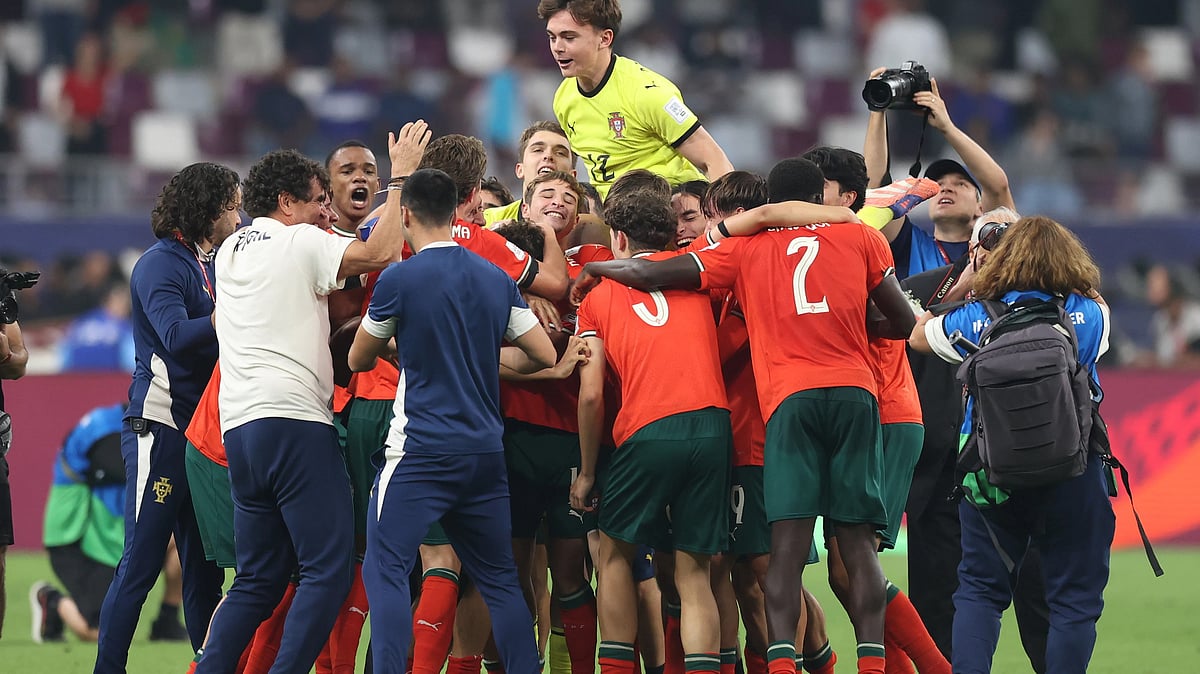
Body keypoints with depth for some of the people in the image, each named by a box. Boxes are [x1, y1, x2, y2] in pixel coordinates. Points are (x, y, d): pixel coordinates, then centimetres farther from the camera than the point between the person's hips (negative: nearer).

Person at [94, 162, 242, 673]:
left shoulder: (212, 266, 17)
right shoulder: (160, 264, -8)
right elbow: (176, 336, -22)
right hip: (159, 430, -8)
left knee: (204, 568, 9)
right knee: (141, 564, -9)